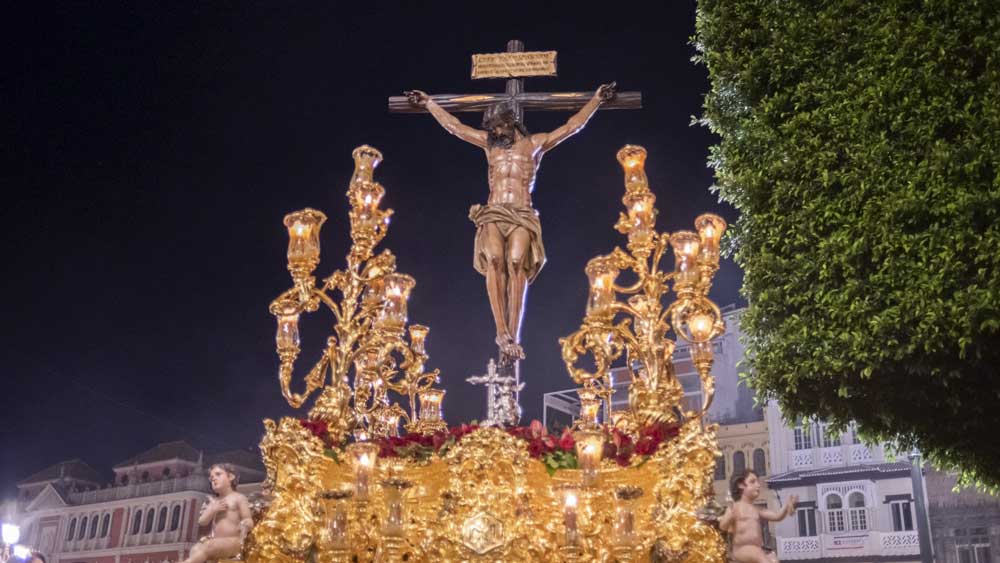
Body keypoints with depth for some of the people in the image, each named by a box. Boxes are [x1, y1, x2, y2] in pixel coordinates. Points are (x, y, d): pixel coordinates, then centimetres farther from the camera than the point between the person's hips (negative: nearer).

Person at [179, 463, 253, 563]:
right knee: (196, 548, -25)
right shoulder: (213, 502, 20)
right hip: (215, 542, 5)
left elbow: (248, 521, -4)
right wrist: (213, 510, -4)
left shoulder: (238, 498, 3)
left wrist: (245, 524, -28)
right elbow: (202, 522, 13)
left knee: (207, 546, -31)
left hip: (233, 542, -5)